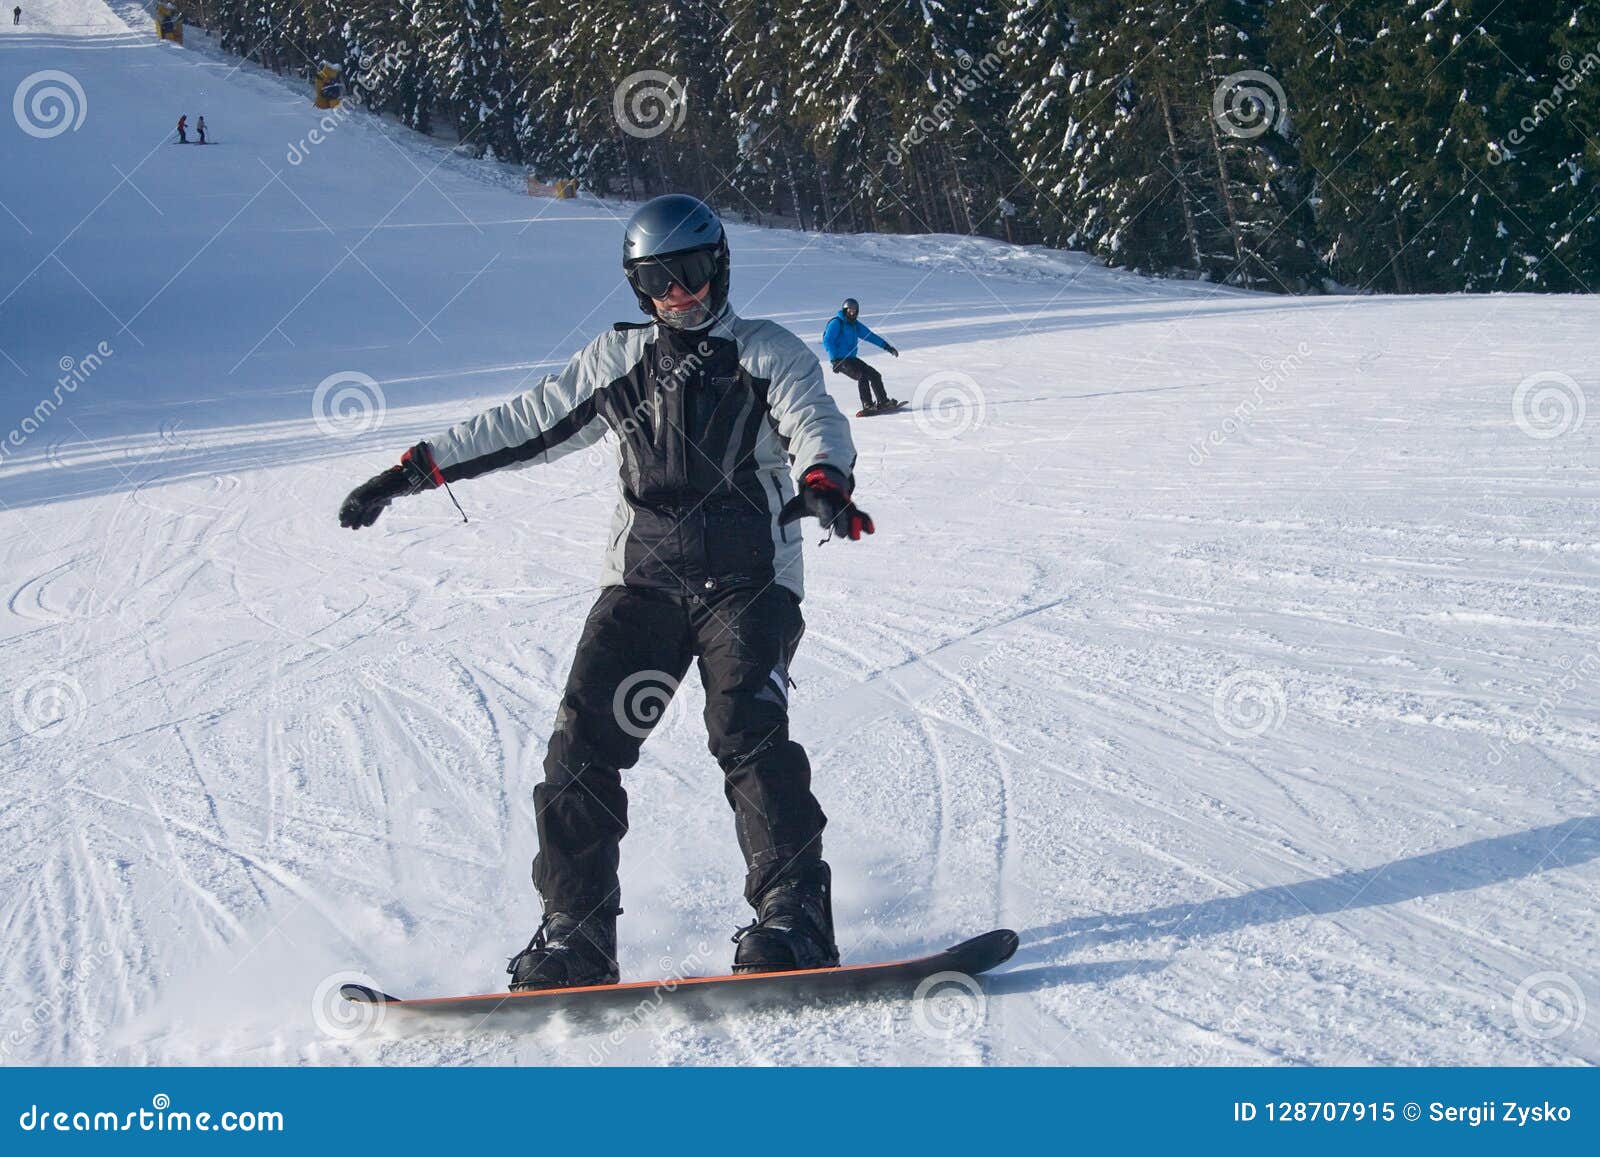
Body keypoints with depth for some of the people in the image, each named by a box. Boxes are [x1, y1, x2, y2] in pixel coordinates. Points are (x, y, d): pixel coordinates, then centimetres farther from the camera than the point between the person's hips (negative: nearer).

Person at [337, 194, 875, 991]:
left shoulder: (770, 353, 8)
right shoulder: (616, 361, 17)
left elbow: (815, 421, -10)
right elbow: (523, 425, 19)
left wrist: (823, 480, -34)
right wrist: (410, 471, 15)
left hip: (749, 580, -3)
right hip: (642, 580, 3)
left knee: (747, 728, -23)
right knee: (585, 740, -10)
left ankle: (793, 917, -19)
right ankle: (575, 931, -5)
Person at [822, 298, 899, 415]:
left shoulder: (855, 324, 14)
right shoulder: (836, 323, -9)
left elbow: (870, 336, 17)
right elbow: (827, 342, -15)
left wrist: (887, 347, 11)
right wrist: (835, 360, -25)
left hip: (851, 358, 8)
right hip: (840, 360, -8)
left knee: (875, 375, 4)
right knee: (862, 375, -25)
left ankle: (883, 402, 13)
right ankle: (867, 405, -27)